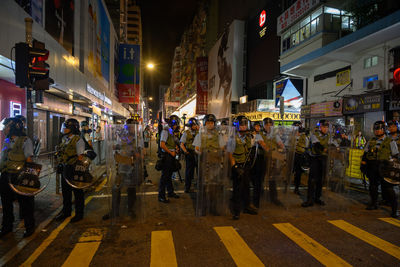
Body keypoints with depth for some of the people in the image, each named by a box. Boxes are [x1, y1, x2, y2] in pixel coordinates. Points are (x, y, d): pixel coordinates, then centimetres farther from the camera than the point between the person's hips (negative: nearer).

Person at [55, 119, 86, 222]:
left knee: (78, 193, 4)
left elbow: (80, 157, -16)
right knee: (65, 192, 17)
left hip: (74, 170, -8)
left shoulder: (78, 140, -13)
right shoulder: (65, 140, 12)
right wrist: (61, 166, 15)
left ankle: (79, 213, 16)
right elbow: (62, 155, 19)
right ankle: (66, 212, 33)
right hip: (65, 169, 8)